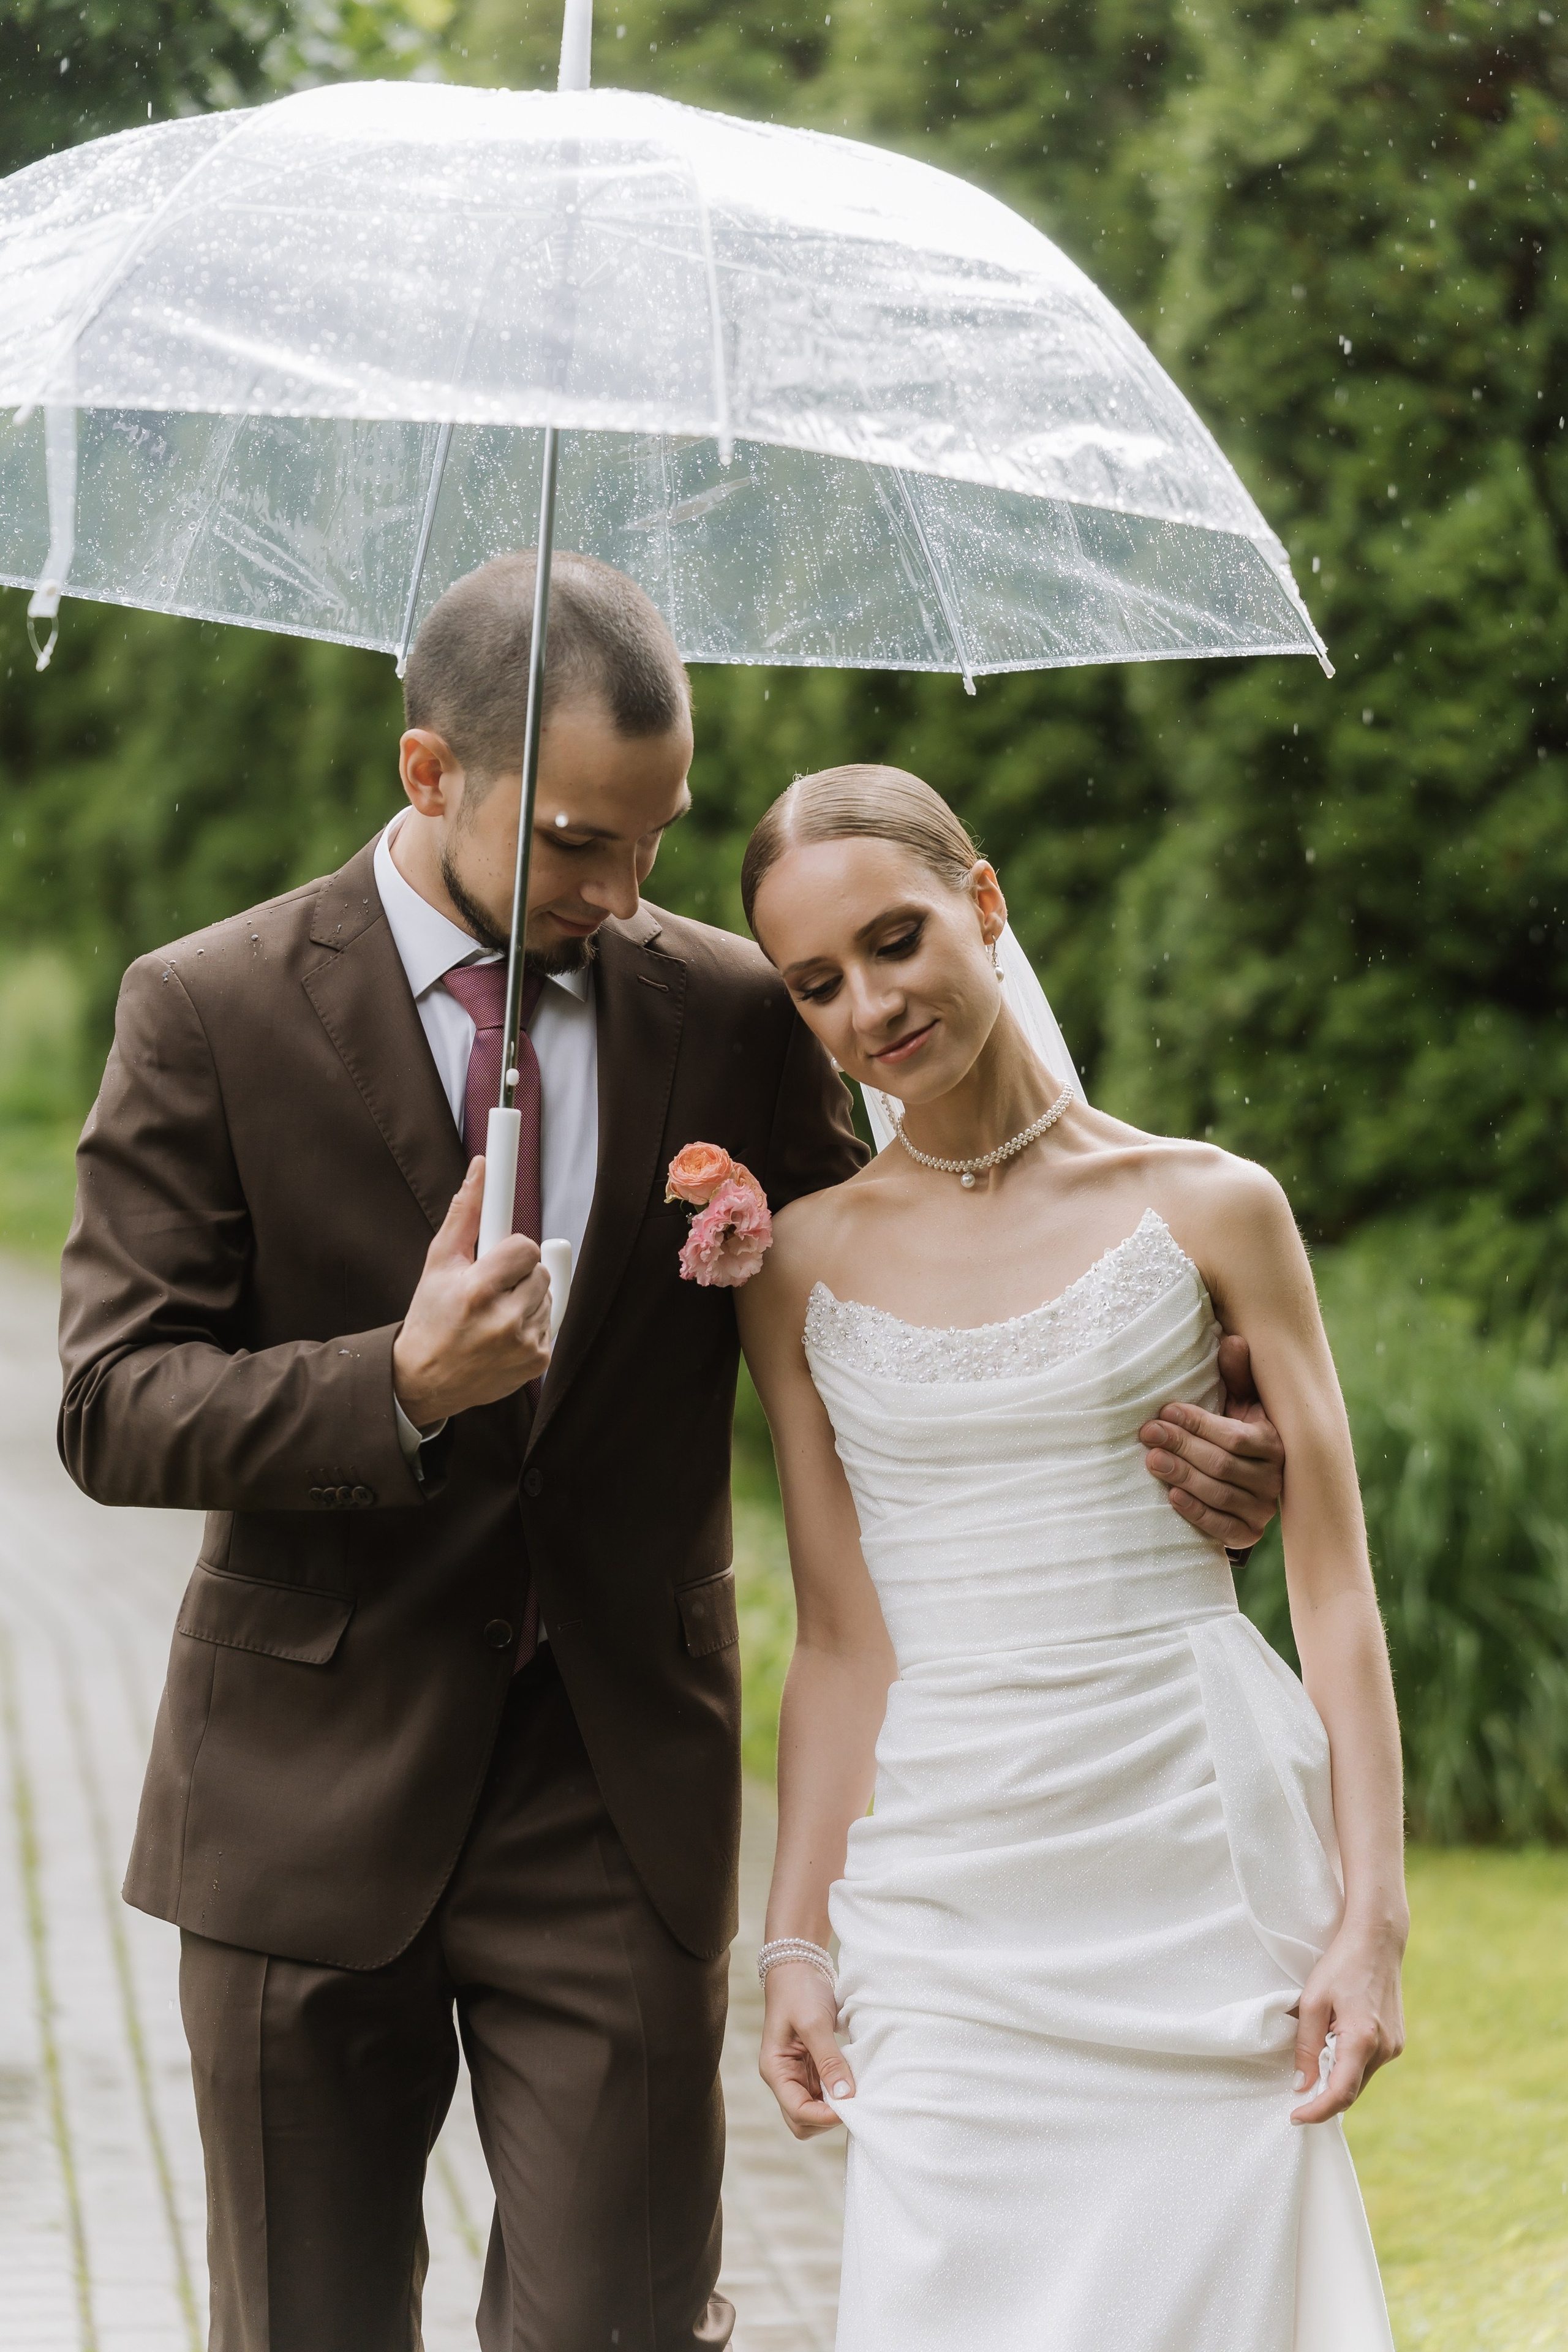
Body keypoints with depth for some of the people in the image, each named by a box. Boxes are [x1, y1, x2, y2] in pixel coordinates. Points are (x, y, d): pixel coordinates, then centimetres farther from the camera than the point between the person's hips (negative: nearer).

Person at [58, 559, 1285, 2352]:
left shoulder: (734, 1020, 2)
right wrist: (398, 1387, -26)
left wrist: (1176, 1443, -9)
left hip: (618, 1791, 1)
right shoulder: (209, 1015, -5)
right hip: (314, 1792, -1)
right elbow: (113, 1410, -8)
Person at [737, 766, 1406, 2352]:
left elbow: (1336, 1590, 1)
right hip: (949, 1905, 1)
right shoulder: (800, 1266, 7)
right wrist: (794, 1942, 3)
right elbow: (839, 1641, 9)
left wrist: (1370, 1915, -6)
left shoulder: (1209, 1210, 2)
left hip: (1207, 1870, -1)